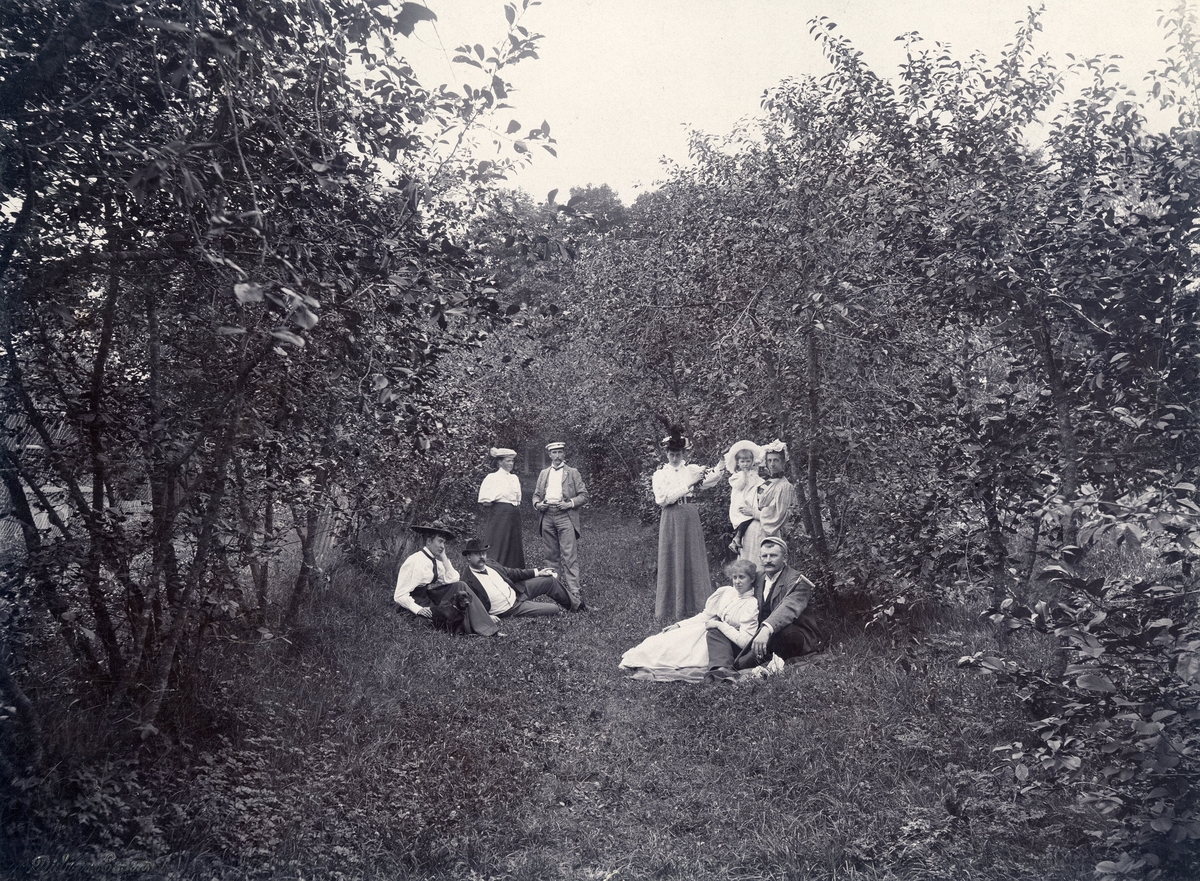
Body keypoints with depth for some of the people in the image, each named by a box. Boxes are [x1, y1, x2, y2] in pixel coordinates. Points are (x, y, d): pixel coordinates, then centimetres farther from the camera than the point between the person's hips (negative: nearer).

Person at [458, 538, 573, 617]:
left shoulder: (491, 566, 1)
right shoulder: (468, 581, -20)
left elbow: (512, 573, 13)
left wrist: (537, 572, 11)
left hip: (516, 592, 8)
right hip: (510, 611, -7)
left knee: (550, 580, 7)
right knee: (554, 609, -16)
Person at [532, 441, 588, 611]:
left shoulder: (573, 473, 8)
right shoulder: (544, 473, 20)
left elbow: (583, 495, 5)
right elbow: (536, 494, 22)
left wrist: (570, 503, -11)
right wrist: (537, 504, 1)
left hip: (565, 516, -4)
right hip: (547, 516, 4)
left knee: (569, 557, -12)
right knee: (551, 556, 7)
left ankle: (574, 594, -16)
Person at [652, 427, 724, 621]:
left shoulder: (692, 469, 5)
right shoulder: (660, 474, 1)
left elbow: (708, 481, -9)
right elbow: (663, 498, -13)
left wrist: (717, 471, -30)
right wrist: (688, 485, -18)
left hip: (690, 518, 2)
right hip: (671, 519, -2)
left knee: (693, 559, 5)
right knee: (673, 561, 2)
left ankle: (695, 603, 15)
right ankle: (673, 608, 9)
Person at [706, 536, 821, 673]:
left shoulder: (798, 582, -10)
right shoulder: (757, 578, 13)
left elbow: (787, 610, -30)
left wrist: (767, 630, -48)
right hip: (758, 634, 7)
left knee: (777, 631, -41)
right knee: (716, 632, -6)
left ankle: (734, 666, -36)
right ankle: (721, 668, -36)